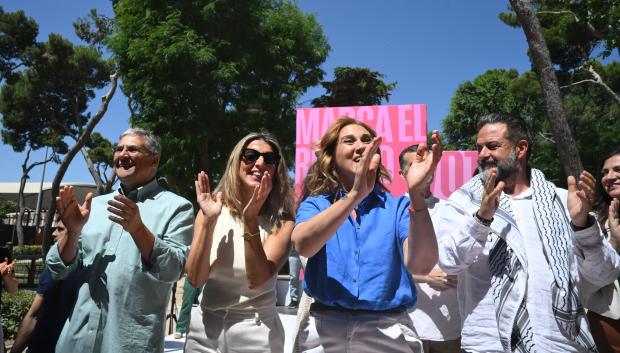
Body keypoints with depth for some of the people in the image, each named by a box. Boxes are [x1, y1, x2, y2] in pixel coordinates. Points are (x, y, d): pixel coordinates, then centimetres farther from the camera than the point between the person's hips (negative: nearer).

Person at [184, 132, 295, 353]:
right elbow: (195, 278, -11)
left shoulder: (281, 223, -11)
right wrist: (208, 221, -20)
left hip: (255, 331, -2)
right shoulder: (211, 212, -4)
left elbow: (257, 279, -21)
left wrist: (251, 221, -28)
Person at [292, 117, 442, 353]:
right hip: (325, 329, 1)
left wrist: (417, 192, -28)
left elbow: (421, 265, -16)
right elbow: (303, 245, -19)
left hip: (387, 332, 0)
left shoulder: (397, 207, 1)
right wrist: (355, 195, -30)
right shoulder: (315, 205, 3)